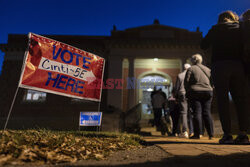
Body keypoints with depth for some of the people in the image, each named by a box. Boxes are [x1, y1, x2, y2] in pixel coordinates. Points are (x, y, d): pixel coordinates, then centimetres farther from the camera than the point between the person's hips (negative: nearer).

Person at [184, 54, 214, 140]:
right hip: (207, 92, 4)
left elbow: (186, 82, -5)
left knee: (197, 112, -4)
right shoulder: (207, 69, 16)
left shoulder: (190, 69, 0)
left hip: (195, 92, -4)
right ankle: (211, 134, 6)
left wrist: (188, 92, 6)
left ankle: (197, 134, -4)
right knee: (207, 112, 6)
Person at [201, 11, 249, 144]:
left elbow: (203, 46, 12)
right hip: (238, 65, 3)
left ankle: (227, 134, -8)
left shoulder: (216, 28, 9)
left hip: (220, 65, -3)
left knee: (223, 100, -5)